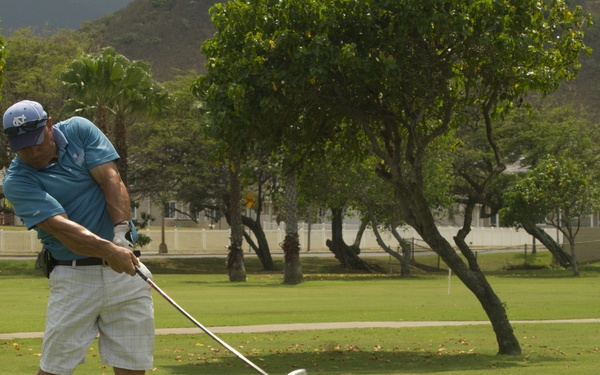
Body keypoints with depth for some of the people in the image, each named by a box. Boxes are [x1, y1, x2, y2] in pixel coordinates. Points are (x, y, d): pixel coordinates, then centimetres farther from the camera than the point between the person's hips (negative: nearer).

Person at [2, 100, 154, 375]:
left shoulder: (79, 130, 1)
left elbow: (111, 180, -6)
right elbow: (60, 226, -22)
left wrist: (122, 231, -23)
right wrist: (108, 250, -36)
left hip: (124, 269, 3)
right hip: (73, 277, -2)